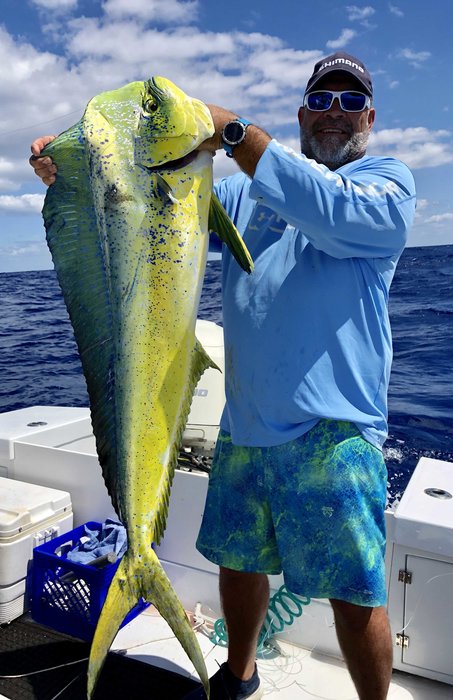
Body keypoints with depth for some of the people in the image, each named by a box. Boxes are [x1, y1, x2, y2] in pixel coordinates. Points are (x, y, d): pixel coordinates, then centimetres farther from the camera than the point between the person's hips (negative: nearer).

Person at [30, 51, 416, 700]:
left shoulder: (390, 181, 2)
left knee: (356, 593, 5)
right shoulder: (248, 190, 17)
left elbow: (335, 211, -19)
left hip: (332, 431, -4)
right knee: (238, 560, 20)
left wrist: (233, 131, -19)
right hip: (244, 424, 5)